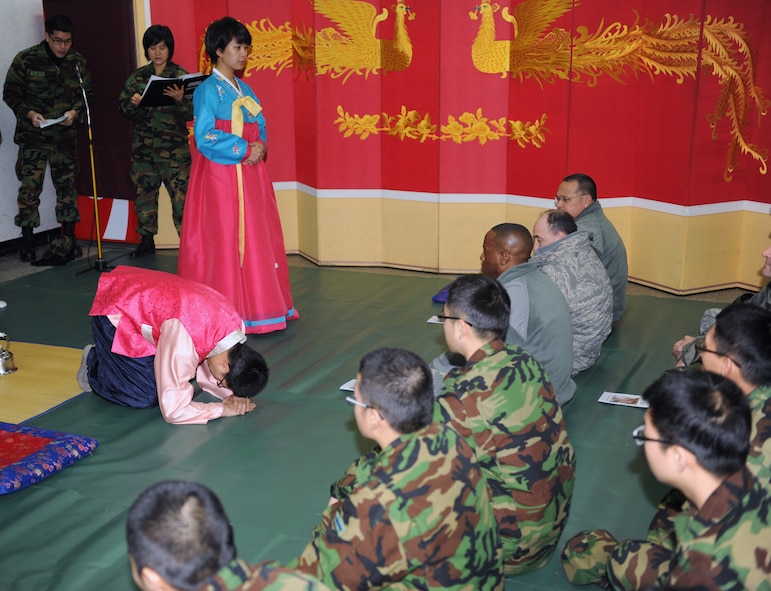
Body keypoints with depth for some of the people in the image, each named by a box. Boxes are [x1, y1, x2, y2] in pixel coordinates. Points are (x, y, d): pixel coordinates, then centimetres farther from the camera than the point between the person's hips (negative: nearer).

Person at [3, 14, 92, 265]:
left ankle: (68, 241, 16)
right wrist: (29, 113, -16)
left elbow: (87, 94, 9)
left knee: (67, 186, 7)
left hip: (65, 136, 3)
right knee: (29, 188, -4)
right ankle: (27, 242, 6)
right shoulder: (25, 60, -6)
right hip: (33, 135, -3)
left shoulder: (78, 62, 3)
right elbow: (10, 93, -1)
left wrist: (75, 112, -10)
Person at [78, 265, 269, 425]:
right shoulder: (184, 341, -41)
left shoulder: (235, 326, -18)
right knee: (147, 398, -12)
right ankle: (94, 368, 15)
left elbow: (209, 372, -1)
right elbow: (173, 410, -35)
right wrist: (223, 409, -27)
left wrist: (233, 394, -19)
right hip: (116, 314, -7)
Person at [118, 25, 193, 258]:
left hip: (174, 147, -4)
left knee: (180, 193, -10)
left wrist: (180, 100, -25)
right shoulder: (138, 76, 10)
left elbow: (192, 113, -6)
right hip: (143, 146, 4)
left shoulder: (181, 75, 0)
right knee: (145, 191, 10)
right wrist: (132, 103, -10)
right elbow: (123, 107, 11)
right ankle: (146, 239, 22)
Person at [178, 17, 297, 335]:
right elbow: (205, 139, -16)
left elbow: (261, 128, 15)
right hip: (221, 177, -8)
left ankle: (256, 306, 18)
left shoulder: (245, 89, 14)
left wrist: (260, 147, -7)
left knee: (257, 240, 9)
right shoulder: (207, 90, -9)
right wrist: (244, 149, -17)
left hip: (250, 175, 8)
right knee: (225, 242, -4)